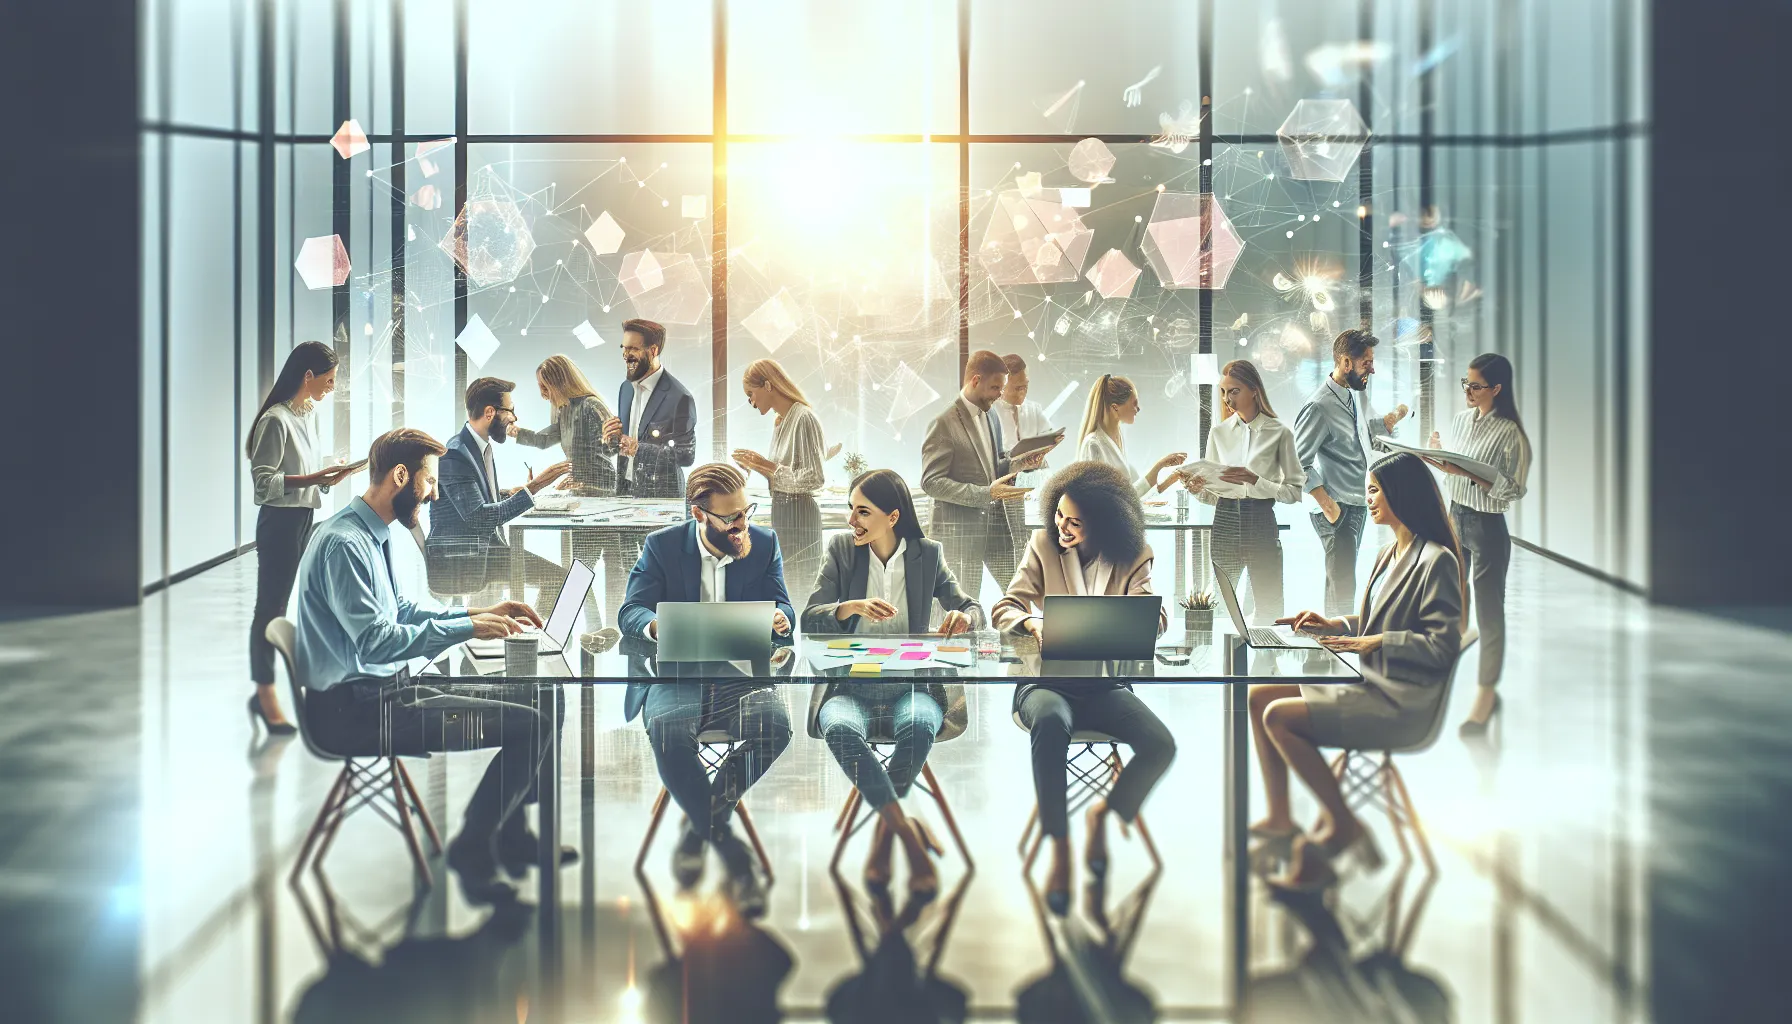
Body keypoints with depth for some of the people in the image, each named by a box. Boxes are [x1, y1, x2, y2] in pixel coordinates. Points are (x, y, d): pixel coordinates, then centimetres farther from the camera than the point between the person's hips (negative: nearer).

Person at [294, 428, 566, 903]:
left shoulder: (373, 535, 12)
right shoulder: (344, 543, -20)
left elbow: (400, 609, 23)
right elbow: (375, 641, -26)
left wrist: (478, 613, 13)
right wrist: (467, 627, -21)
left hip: (381, 690, 11)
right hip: (353, 711, -11)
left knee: (526, 697, 15)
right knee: (530, 725, -17)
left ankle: (512, 838, 22)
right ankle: (471, 850, -2)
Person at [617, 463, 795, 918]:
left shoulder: (764, 543, 10)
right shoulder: (662, 545, 5)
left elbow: (783, 607, 8)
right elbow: (631, 609, 0)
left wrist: (779, 618, -18)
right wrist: (655, 625, -25)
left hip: (743, 676, 1)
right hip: (677, 676, -1)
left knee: (775, 723, -33)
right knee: (668, 732, -36)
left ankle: (701, 826, -11)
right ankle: (734, 855, -21)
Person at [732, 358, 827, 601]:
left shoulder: (803, 418, -13)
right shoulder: (779, 422, 14)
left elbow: (814, 478, -17)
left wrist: (767, 465, -13)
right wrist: (757, 466, 5)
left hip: (798, 515, -9)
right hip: (781, 512, 9)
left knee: (799, 586, -5)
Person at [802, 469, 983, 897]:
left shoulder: (927, 554, 7)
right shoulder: (842, 549, 6)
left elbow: (972, 609, 8)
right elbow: (808, 620, 1)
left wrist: (963, 617, -18)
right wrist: (851, 607, -20)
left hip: (910, 683, 0)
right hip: (850, 685, 0)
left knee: (920, 727, -37)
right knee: (840, 729, -36)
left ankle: (883, 832, -16)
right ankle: (912, 840, -31)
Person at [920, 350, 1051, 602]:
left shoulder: (991, 416, 14)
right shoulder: (944, 424, -10)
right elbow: (931, 482, -15)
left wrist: (1018, 465, 0)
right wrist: (986, 493, -22)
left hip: (998, 524, 7)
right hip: (961, 531, -7)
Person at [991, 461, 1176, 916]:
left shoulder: (1133, 557, 3)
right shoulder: (1043, 545, 2)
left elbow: (1154, 618, -9)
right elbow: (1004, 607, 1)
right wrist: (1034, 623, -23)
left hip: (1104, 685, 2)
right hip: (1047, 680, -2)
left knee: (1161, 746, -24)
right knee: (1050, 722, -39)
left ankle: (1102, 813, 6)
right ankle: (1059, 847, -27)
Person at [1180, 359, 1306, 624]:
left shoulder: (1279, 433, -1)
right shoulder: (1219, 432, 10)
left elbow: (1295, 491, -6)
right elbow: (1212, 495, 12)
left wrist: (1255, 481, -18)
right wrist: (1197, 488, -9)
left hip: (1261, 523, -3)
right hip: (1225, 522, 3)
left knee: (1269, 608, 0)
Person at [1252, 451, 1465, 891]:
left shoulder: (1437, 561, -14)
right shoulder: (1389, 555, 15)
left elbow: (1443, 645, -18)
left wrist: (1375, 643, -20)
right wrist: (1334, 624, 8)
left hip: (1400, 701, -10)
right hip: (1370, 681, 10)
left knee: (1279, 717, -21)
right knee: (1258, 696, 1)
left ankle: (1342, 824, -7)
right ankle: (1279, 817, 3)